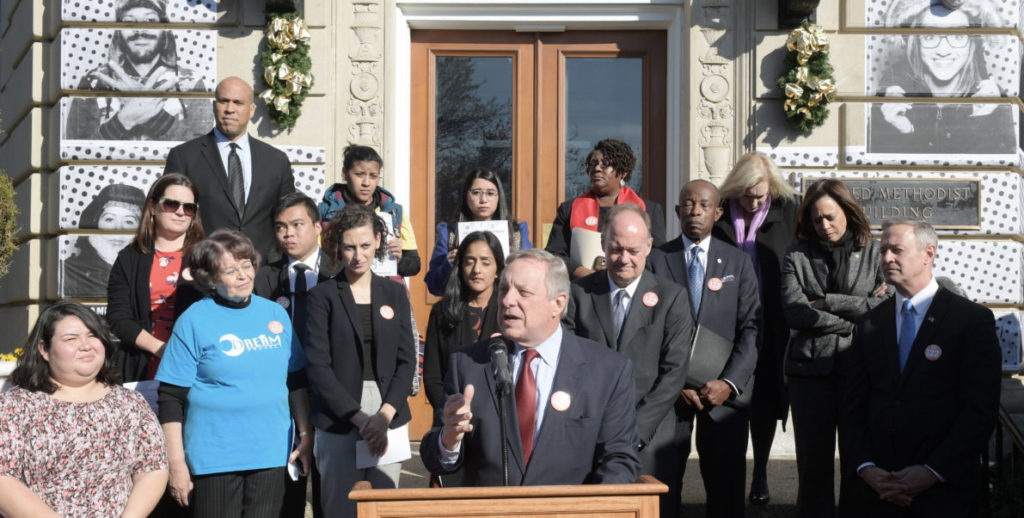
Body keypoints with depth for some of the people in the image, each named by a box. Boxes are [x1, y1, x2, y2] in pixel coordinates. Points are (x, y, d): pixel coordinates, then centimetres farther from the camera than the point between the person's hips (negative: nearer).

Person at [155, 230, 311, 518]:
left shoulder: (276, 314, 7)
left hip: (272, 455, 4)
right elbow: (171, 399, -7)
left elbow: (296, 382, 14)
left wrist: (306, 436, 11)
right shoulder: (194, 321, -6)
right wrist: (176, 462, -9)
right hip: (215, 460, -4)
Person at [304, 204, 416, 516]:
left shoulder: (395, 294, 10)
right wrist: (360, 418, -12)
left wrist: (385, 414, -8)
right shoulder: (323, 296, 1)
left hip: (389, 421, 2)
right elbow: (318, 366, -6)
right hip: (338, 423, -2)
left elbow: (407, 359, 6)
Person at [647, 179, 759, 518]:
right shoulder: (656, 261, 4)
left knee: (727, 484, 3)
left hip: (725, 389, 1)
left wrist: (729, 383, -10)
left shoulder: (738, 263, 9)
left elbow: (751, 328, 2)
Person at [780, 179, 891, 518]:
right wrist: (856, 318, -7)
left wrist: (828, 302, -7)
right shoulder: (797, 257, 6)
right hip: (811, 372, 1)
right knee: (813, 466, 7)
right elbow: (794, 312, -6)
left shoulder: (875, 253, 5)